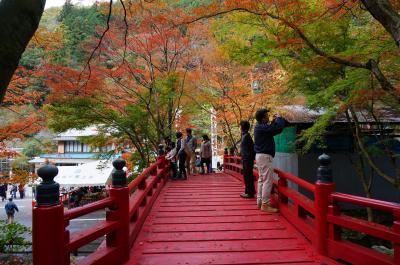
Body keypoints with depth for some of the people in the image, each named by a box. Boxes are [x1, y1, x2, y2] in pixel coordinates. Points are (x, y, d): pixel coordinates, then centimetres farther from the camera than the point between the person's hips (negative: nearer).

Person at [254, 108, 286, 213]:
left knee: (262, 179, 15)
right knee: (267, 181, -7)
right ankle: (265, 205, -4)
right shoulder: (263, 128, -20)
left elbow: (271, 129, 22)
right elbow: (279, 128, -23)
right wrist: (278, 118, -5)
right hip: (265, 156, -11)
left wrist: (274, 120, 12)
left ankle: (260, 201, 21)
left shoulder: (259, 127, 11)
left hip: (260, 156, 11)